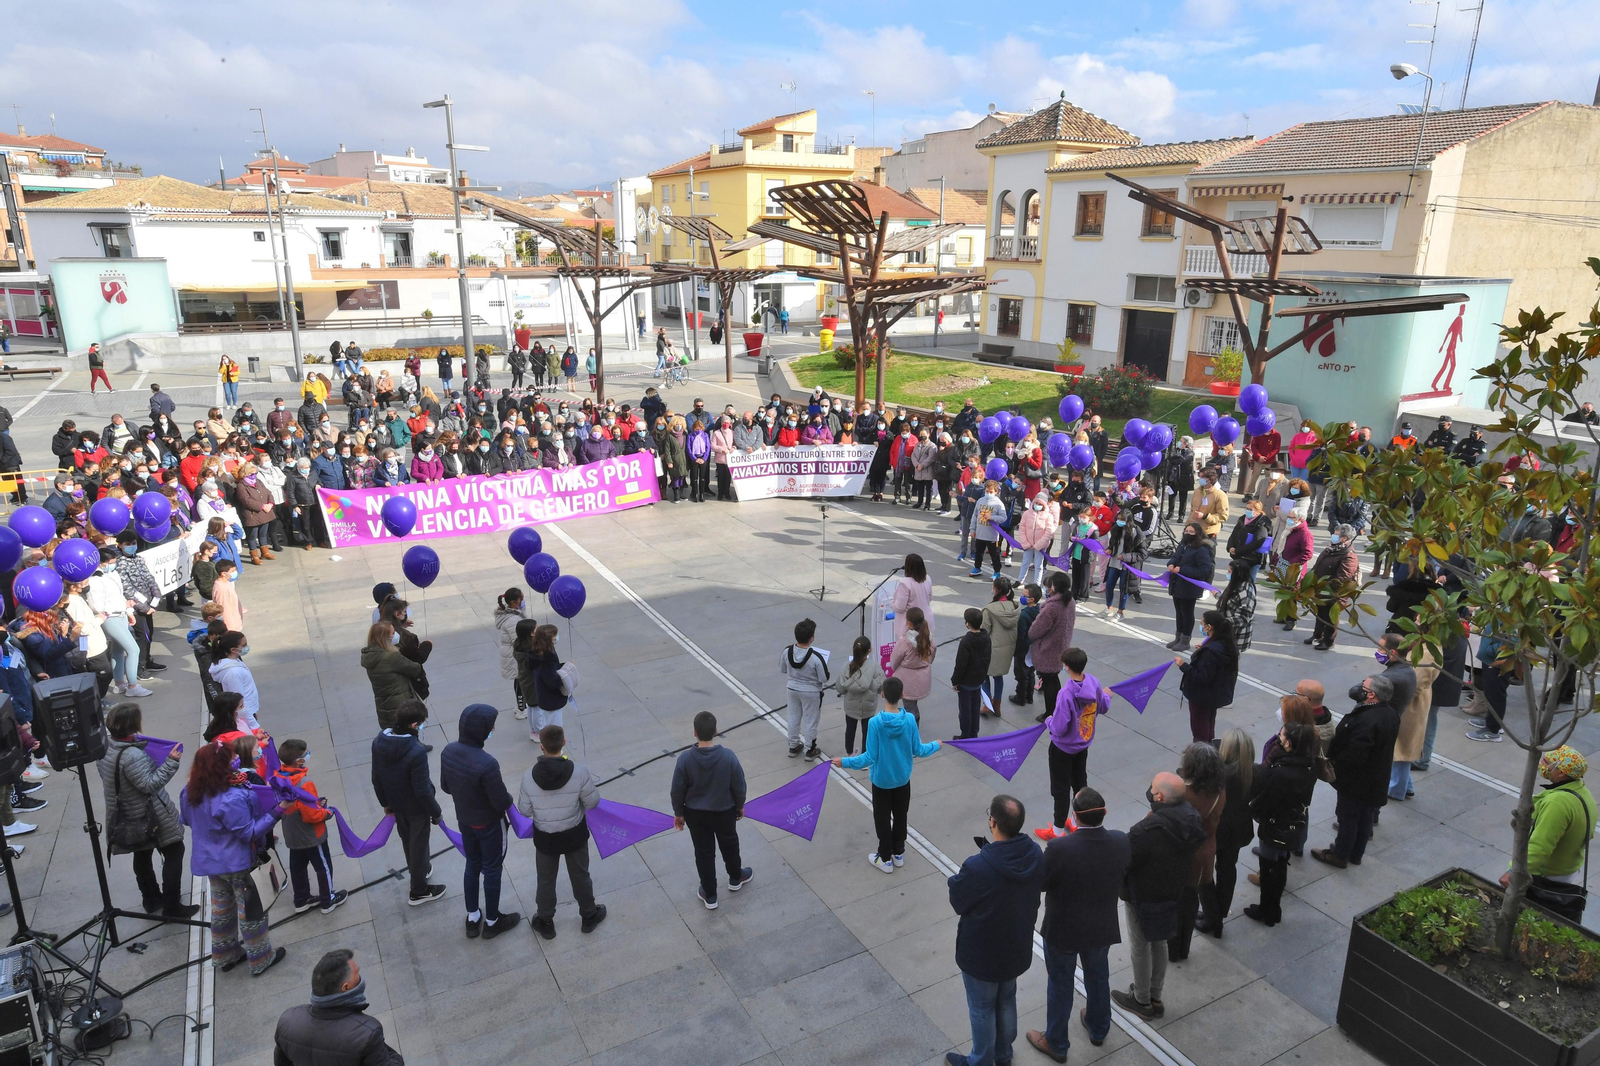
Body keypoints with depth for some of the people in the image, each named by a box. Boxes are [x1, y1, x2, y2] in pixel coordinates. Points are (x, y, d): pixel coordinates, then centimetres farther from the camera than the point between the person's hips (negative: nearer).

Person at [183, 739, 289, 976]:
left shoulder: (191, 794, -8)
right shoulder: (232, 799, -33)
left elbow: (187, 821, 11)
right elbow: (249, 833, -25)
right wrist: (277, 812, -28)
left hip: (209, 860, 8)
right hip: (238, 864, -7)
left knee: (221, 910, 25)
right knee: (251, 911, 10)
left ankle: (225, 957, 41)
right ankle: (260, 961, 23)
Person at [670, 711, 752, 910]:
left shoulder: (685, 759, -25)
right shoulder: (728, 757, -25)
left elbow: (677, 790, -13)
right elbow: (739, 786, -12)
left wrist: (678, 813, 4)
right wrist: (740, 806, 8)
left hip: (695, 813, 0)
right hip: (724, 811, 0)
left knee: (704, 852, 18)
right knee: (729, 844, 26)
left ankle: (709, 895, 32)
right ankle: (735, 878, 50)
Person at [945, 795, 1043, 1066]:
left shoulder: (978, 868, -37)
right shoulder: (1036, 854, -19)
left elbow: (957, 902, -20)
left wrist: (956, 879, -2)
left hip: (982, 953, -5)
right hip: (1018, 948, 6)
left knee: (982, 1009, 19)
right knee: (1007, 1000, 29)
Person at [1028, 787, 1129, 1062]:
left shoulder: (1059, 848, -35)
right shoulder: (1121, 842, -21)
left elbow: (1040, 883, -18)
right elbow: (1121, 875, -1)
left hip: (1063, 930, -4)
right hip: (1102, 927, 4)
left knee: (1060, 985, 18)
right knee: (1098, 978, 29)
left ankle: (1056, 1044, 38)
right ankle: (1098, 1029, 53)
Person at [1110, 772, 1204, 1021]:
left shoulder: (1147, 830, -36)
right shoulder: (1192, 819, -12)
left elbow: (1123, 862, -25)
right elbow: (1191, 855, 4)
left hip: (1144, 897, -7)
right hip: (1173, 893, 7)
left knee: (1140, 948, 15)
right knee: (1159, 944, 25)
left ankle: (1142, 1001, 34)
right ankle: (1155, 998, 42)